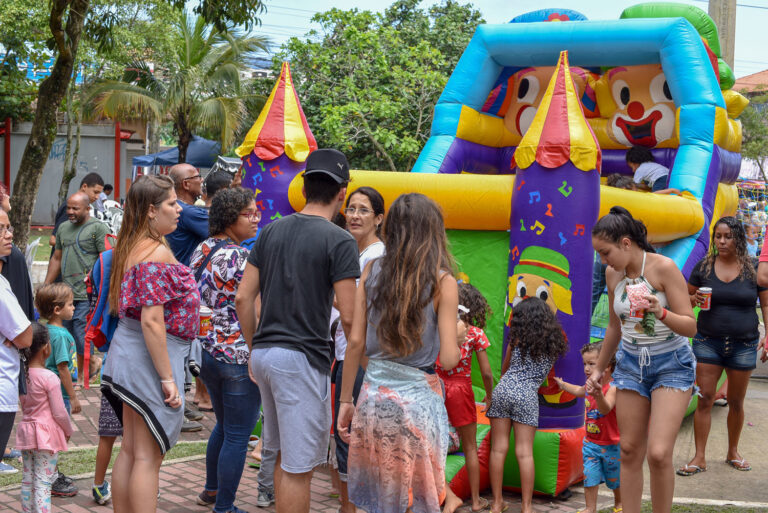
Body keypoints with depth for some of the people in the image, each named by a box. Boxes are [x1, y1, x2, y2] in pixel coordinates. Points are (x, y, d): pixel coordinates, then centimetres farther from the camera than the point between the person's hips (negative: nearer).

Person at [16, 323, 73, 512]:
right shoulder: (49, 378, -17)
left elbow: (23, 406, 11)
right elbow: (59, 413, -14)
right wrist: (68, 431, 4)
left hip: (26, 431, 7)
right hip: (46, 435, -7)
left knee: (27, 480, 13)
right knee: (43, 482, -6)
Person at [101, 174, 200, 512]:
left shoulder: (128, 248, 11)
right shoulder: (158, 253, -18)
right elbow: (152, 321, -23)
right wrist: (167, 378, -21)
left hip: (127, 354, 9)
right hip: (151, 357, -9)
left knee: (130, 451, 15)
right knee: (148, 457, -3)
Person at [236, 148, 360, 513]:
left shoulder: (271, 231, 9)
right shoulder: (339, 241, -10)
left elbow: (243, 298, 8)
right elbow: (348, 316, -14)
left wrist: (255, 348, 17)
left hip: (264, 353, 7)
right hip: (303, 359, -7)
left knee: (284, 455, 21)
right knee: (298, 467, 1)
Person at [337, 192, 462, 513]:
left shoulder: (372, 271, 2)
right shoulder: (442, 281, -8)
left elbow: (355, 341, 1)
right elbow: (448, 359, -10)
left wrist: (345, 401, 9)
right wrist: (458, 336, 12)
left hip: (374, 398, 3)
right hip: (419, 399, -3)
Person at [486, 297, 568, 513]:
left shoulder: (517, 339, 4)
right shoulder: (554, 341, 7)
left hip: (503, 390, 0)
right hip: (528, 396, 0)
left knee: (498, 449, 4)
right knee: (525, 452, 2)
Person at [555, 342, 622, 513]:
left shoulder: (612, 388, -24)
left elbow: (606, 409, -41)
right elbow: (579, 391, 25)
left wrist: (599, 395, -60)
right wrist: (563, 385, 36)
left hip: (610, 445, -5)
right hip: (590, 443, 5)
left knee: (615, 478, 14)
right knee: (589, 475, 0)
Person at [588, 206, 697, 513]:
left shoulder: (663, 267, -17)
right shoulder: (612, 274, 0)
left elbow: (690, 327, -16)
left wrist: (660, 313, -34)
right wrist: (599, 369, 22)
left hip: (671, 364, -5)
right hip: (630, 362, 5)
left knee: (659, 453, -15)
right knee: (629, 451, 5)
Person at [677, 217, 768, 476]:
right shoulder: (703, 267, 1)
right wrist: (695, 299, -13)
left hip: (743, 344, 0)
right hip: (708, 342, 0)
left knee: (736, 401, 11)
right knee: (704, 399, -3)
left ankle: (733, 452, 29)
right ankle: (699, 457, 3)